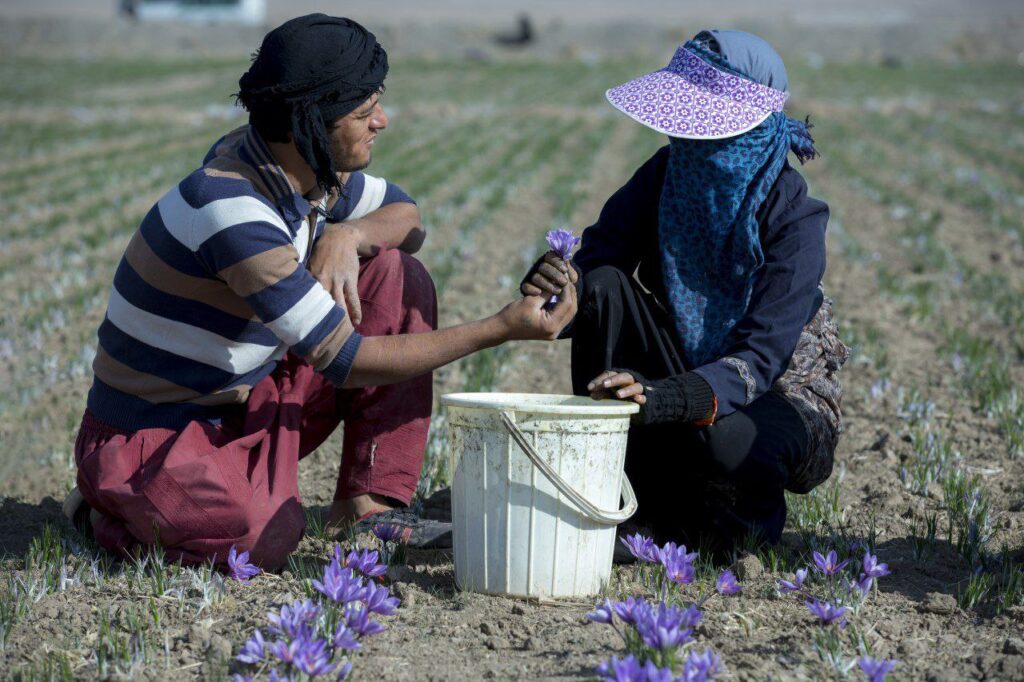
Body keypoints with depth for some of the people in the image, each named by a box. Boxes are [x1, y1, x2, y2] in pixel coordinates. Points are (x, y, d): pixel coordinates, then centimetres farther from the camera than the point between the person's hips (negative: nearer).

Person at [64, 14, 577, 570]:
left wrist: (349, 234, -11)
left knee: (396, 278, -1)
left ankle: (369, 504, 1)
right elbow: (344, 360, -28)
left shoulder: (311, 169, -3)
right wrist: (500, 329, -24)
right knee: (268, 538, -37)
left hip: (241, 407, 8)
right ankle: (112, 513, -4)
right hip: (152, 441, -8)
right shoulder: (232, 208, -30)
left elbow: (406, 217, 15)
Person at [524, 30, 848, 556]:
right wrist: (556, 286, -40)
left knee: (724, 444, -40)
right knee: (602, 286, -21)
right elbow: (593, 263, -15)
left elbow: (758, 360, -31)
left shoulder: (794, 218, -23)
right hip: (683, 377, 5)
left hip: (780, 399, -5)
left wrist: (661, 397, -49)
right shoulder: (665, 176, -9)